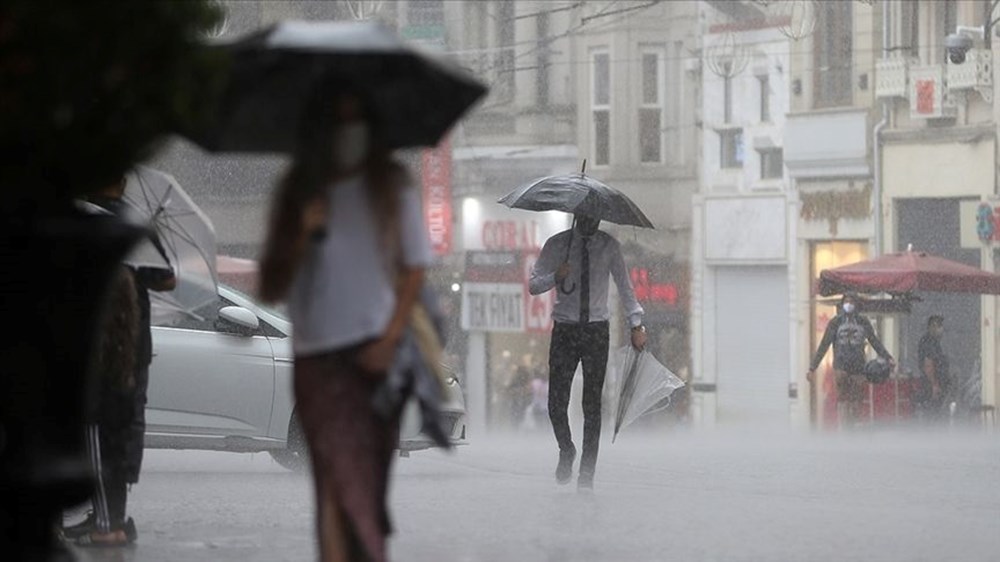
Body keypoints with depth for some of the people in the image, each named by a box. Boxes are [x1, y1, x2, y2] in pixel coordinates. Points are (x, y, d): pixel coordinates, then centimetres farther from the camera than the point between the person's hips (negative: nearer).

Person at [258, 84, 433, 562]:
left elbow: (415, 269, 4)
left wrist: (390, 339, -7)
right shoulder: (296, 195, 8)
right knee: (345, 484, -13)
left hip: (376, 355, 0)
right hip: (318, 358, 0)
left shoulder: (390, 185, 6)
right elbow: (271, 290, 8)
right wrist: (302, 238, -9)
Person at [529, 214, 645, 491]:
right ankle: (566, 451, 23)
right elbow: (533, 286, 2)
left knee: (592, 404, -3)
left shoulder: (609, 246, 5)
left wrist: (636, 324, 1)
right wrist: (556, 277, -19)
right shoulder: (557, 245, 3)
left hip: (596, 330, 0)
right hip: (564, 330, 0)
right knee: (556, 403, -6)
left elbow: (624, 286, 10)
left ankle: (587, 473, 2)